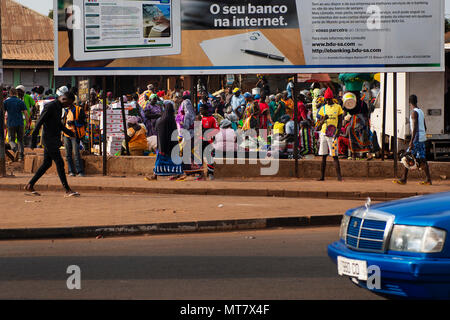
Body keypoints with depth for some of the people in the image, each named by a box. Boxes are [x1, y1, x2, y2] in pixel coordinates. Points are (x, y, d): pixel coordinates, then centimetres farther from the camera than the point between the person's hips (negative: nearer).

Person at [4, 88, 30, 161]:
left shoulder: (6, 102, 0)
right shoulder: (21, 102, 3)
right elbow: (25, 113, -3)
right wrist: (28, 122, 5)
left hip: (11, 124, -2)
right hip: (20, 123, 2)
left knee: (11, 140, 8)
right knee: (20, 140, 13)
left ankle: (16, 150, -21)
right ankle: (21, 156, 6)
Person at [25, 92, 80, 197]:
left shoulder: (59, 107, 13)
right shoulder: (50, 107, -16)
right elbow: (39, 123, -18)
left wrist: (68, 131, 31)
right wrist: (34, 140, -19)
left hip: (54, 139, 10)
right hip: (49, 139, -10)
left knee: (47, 164, 13)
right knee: (59, 163, -10)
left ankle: (30, 185, 21)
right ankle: (67, 190, -9)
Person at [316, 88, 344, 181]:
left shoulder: (338, 107, 4)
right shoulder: (323, 108, 12)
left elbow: (340, 121, 4)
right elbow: (320, 123, 10)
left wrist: (338, 131, -10)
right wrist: (323, 119, -12)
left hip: (333, 134, -3)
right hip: (323, 133, 3)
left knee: (335, 156, -7)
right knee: (323, 156, 5)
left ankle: (339, 176, -6)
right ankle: (322, 176, 7)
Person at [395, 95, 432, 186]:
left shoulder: (414, 112, -11)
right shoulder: (421, 112, 16)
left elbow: (415, 128, -19)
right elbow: (425, 127, 21)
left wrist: (412, 141, -21)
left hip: (417, 138, -8)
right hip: (422, 138, 8)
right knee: (422, 159, 7)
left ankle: (404, 179, -3)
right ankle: (428, 179, 3)